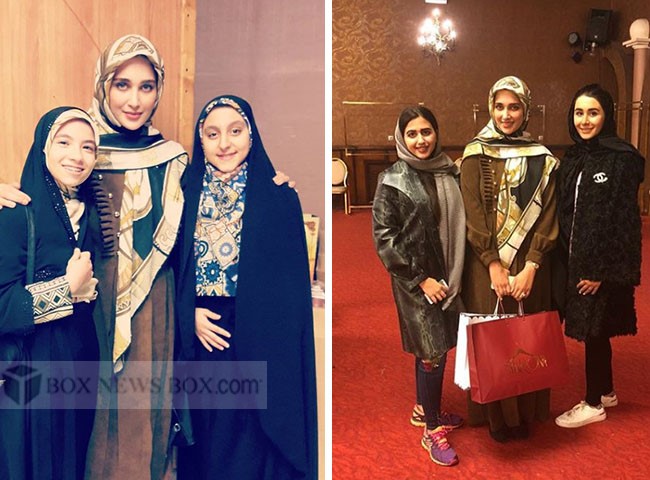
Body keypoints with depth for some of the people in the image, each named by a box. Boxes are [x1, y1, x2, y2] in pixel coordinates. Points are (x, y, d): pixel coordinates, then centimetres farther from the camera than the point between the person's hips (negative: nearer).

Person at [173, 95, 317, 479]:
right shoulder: (188, 195, 5)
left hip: (260, 344, -3)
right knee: (207, 441, 13)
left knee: (253, 444, 4)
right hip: (201, 338, 3)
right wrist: (190, 315, -7)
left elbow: (292, 282, -5)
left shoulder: (279, 196, -4)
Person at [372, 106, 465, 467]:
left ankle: (430, 410, 33)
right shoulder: (393, 181, -9)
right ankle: (432, 431, 16)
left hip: (448, 277, 5)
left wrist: (455, 275, 3)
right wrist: (420, 279, -13)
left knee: (440, 348, 13)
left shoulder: (450, 173, 4)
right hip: (416, 282, -4)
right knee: (431, 355, 0)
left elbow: (460, 224, 10)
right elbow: (384, 237, -11)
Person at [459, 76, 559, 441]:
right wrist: (494, 265, -13)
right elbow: (473, 215, -8)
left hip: (528, 265, 2)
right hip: (487, 266, -2)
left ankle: (525, 414, 25)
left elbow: (547, 216, -1)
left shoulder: (541, 158, 3)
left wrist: (529, 267, -11)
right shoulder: (476, 154, -3)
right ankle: (495, 416, 20)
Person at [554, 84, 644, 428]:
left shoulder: (623, 159, -13)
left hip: (603, 266, -6)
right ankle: (606, 392, 35)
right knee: (593, 330, 17)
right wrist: (564, 261, 3)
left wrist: (601, 270, -16)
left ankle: (594, 404, 20)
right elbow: (562, 215, 9)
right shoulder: (572, 159, 8)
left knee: (594, 330, 4)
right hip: (575, 261, 7)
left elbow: (624, 220, -16)